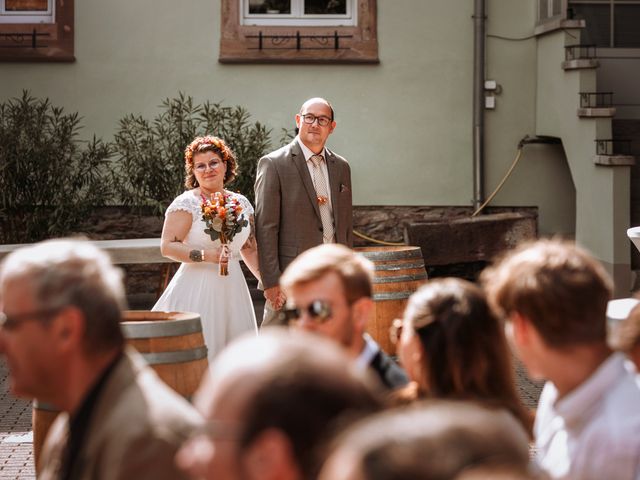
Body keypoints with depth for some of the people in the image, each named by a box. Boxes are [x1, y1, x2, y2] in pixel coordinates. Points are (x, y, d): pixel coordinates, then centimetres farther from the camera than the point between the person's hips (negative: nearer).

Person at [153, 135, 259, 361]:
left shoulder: (241, 203, 11)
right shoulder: (187, 203, -6)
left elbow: (251, 250, 19)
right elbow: (167, 246, -12)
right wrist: (205, 255, -21)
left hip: (232, 289, 6)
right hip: (198, 288, -5)